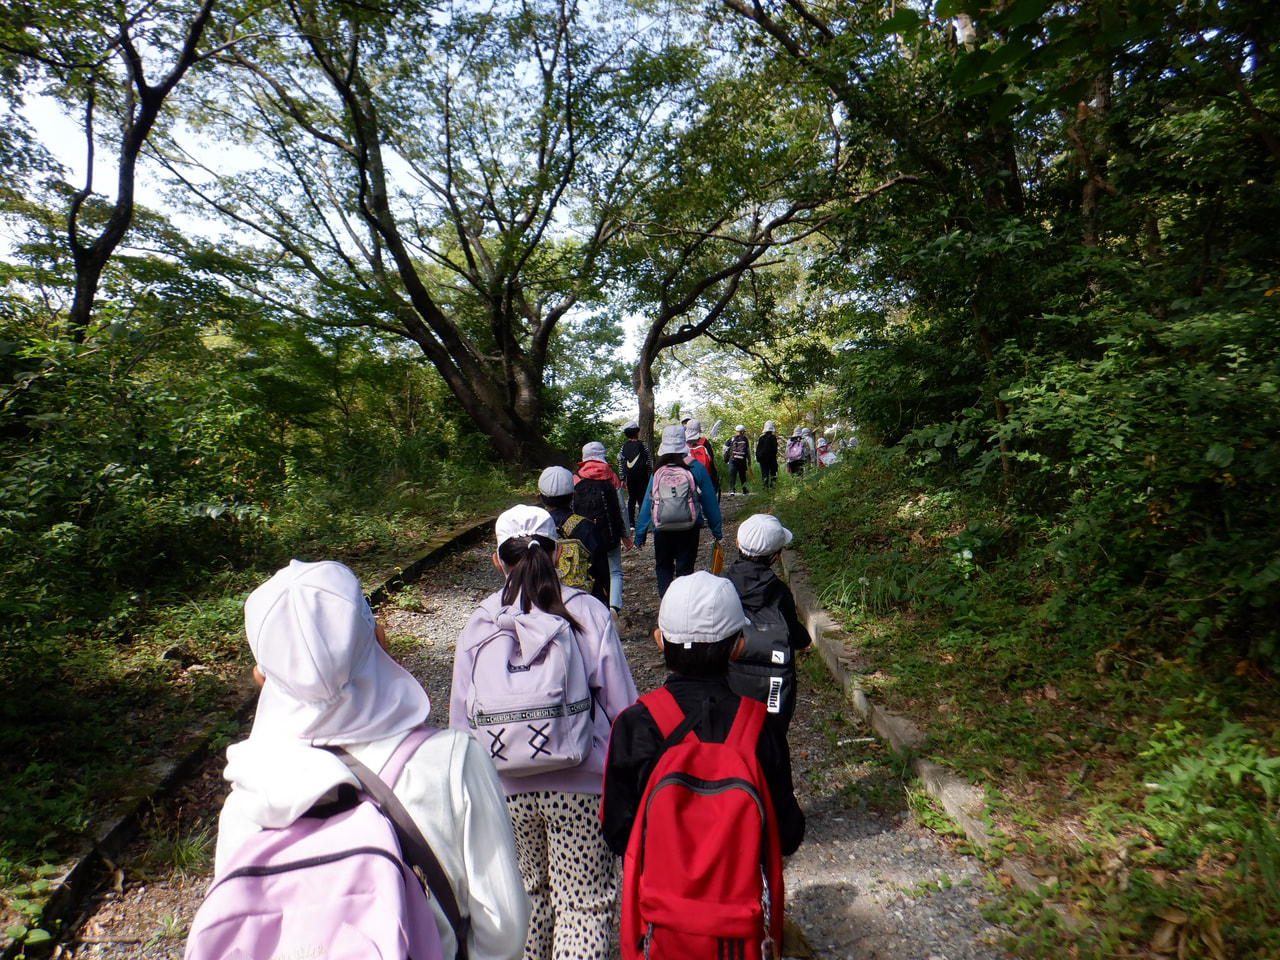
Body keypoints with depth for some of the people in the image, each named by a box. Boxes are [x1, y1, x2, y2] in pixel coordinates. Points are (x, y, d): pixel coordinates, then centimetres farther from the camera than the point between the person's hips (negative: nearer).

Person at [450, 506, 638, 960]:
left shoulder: (479, 623, -7)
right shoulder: (588, 612, -13)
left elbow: (461, 717, 1)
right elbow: (621, 705, -9)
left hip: (506, 788, 3)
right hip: (580, 786, -2)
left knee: (525, 892, 25)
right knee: (583, 902, 15)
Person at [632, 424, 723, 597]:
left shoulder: (658, 470, -4)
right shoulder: (696, 468, -5)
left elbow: (647, 503, -2)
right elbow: (709, 501, -2)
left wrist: (640, 534, 6)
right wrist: (716, 530, 7)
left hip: (662, 528, 1)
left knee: (663, 566, 18)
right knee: (685, 568, 12)